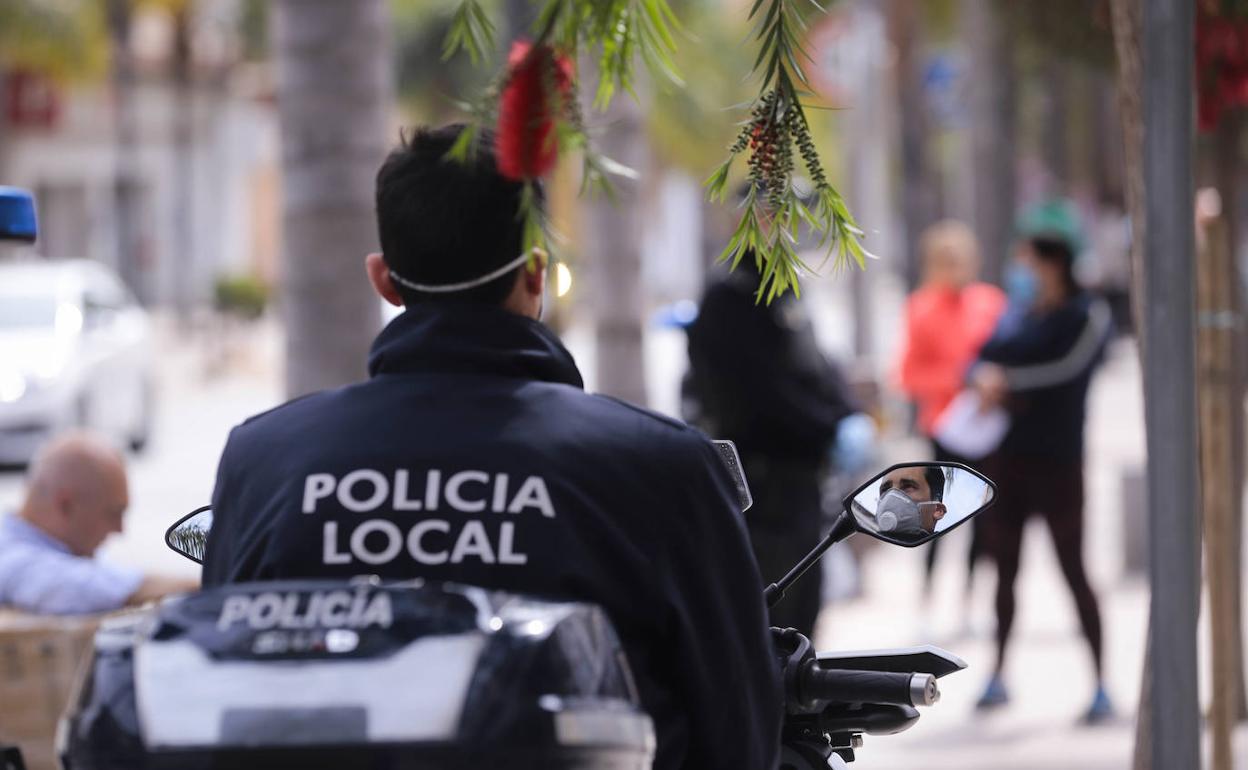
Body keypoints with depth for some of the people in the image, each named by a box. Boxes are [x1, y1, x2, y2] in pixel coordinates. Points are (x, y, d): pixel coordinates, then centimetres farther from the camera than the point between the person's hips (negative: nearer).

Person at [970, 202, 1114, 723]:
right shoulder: (1019, 313, 12)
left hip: (1057, 462, -6)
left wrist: (1003, 377, -10)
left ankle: (1101, 684, -4)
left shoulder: (1088, 315, -5)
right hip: (1007, 459, 6)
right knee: (1004, 569, 11)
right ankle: (998, 676, 21)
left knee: (1073, 569, -7)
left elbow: (1065, 365, -17)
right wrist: (986, 377, -17)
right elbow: (982, 360, 6)